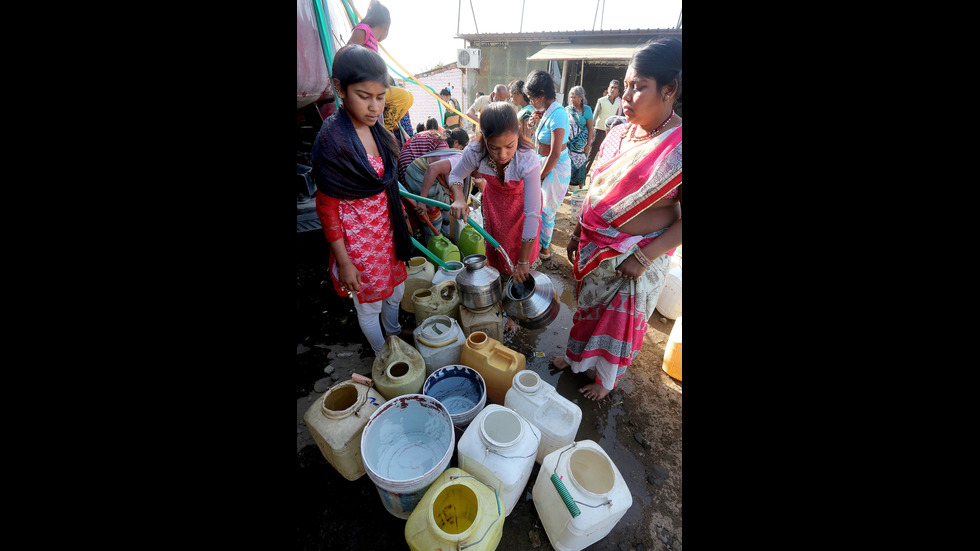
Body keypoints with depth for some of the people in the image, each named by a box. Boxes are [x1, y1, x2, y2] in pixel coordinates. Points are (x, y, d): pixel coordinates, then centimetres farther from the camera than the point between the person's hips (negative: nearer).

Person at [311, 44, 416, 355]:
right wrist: (344, 262, -16)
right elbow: (327, 208, -17)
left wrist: (402, 219, 18)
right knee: (369, 305, 14)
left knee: (396, 288, 25)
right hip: (357, 236, -7)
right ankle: (382, 354, 40)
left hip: (386, 226, 7)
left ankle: (394, 330, 54)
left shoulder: (377, 129, 1)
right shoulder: (331, 141, -21)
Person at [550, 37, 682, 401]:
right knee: (588, 306, 21)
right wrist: (577, 233, 9)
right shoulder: (618, 134, 2)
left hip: (638, 255, -5)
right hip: (595, 246, 6)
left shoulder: (676, 146, -17)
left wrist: (644, 256, -23)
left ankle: (606, 378, 39)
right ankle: (576, 357, 47)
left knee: (622, 319, 13)